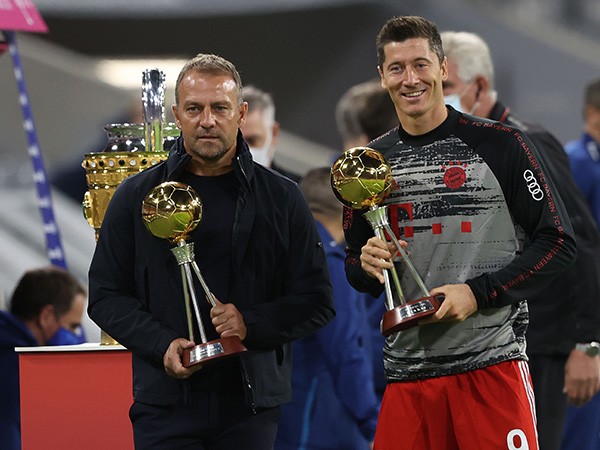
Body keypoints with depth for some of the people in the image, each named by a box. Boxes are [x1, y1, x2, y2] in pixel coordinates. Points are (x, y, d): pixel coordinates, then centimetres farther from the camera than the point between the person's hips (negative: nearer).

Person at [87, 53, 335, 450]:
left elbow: (317, 302, 5)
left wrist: (251, 324, -12)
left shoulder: (281, 198, 6)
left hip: (251, 405, 1)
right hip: (166, 400, 0)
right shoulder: (136, 196, 6)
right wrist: (162, 344, -10)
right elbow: (105, 295, 6)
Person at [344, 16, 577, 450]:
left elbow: (559, 243, -2)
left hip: (491, 361, -4)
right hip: (407, 369, 4)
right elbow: (356, 269, 23)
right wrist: (367, 264, -1)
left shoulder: (501, 144, -1)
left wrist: (477, 293, -12)